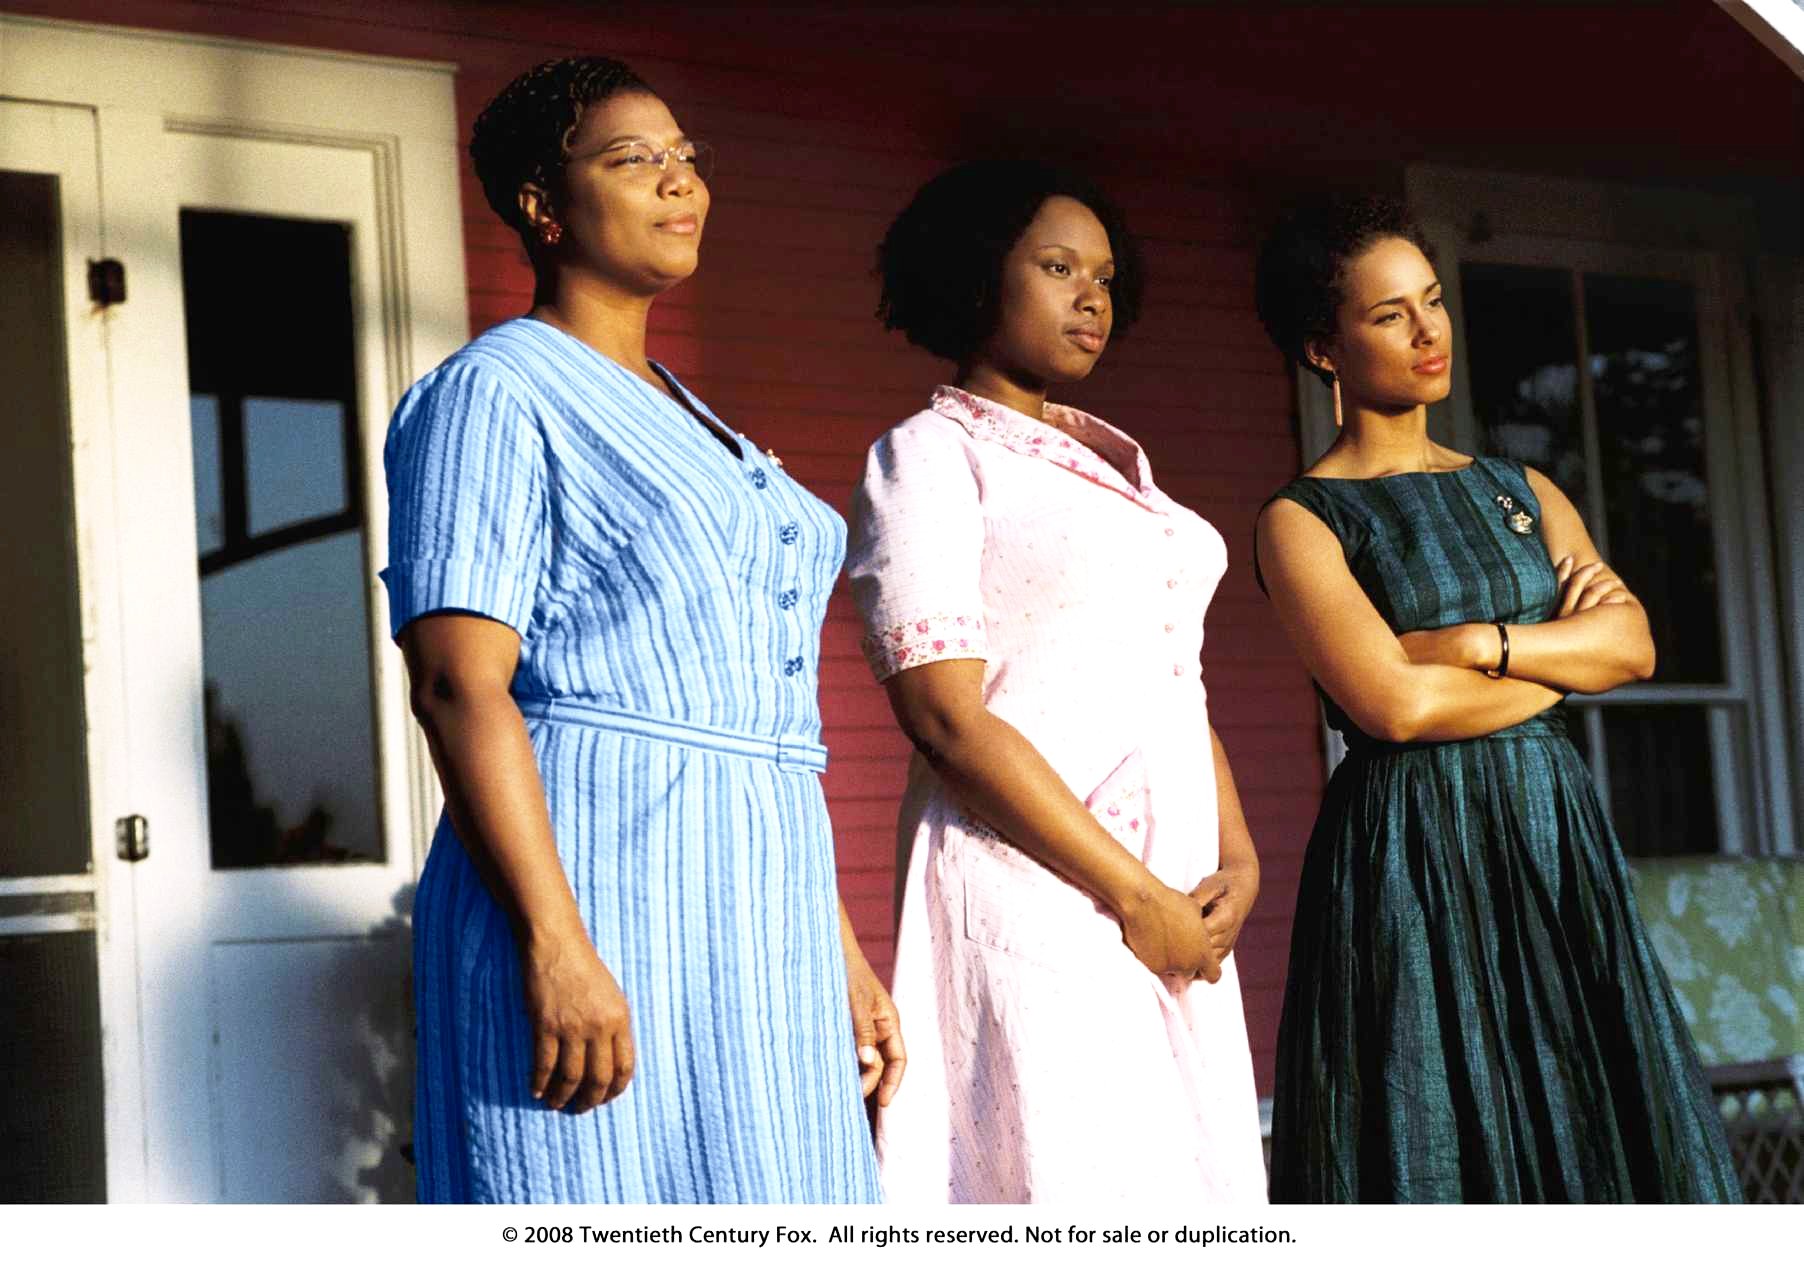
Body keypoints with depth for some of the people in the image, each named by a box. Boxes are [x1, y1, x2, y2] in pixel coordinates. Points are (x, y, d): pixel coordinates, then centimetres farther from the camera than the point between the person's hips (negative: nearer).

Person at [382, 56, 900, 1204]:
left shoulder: (692, 428, 23)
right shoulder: (497, 393, -3)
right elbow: (460, 682, -14)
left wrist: (841, 955, 18)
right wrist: (555, 944, -24)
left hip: (753, 925, 8)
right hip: (595, 900, -8)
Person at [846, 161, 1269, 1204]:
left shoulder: (1118, 464, 22)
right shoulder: (932, 456, -1)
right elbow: (948, 717, -11)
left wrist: (1238, 856, 2)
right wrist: (1134, 894, -13)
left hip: (1174, 901, 7)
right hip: (1033, 894, -7)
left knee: (1190, 1176, 6)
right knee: (1068, 1171, -9)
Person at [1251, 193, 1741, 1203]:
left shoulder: (1518, 491, 15)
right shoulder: (1303, 519, -2)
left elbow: (1634, 644, 2)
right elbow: (1395, 704, -15)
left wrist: (1479, 644, -12)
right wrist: (1564, 659, -2)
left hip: (1557, 844, 5)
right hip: (1413, 861, -5)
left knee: (1597, 1120, 2)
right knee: (1449, 1144, -5)